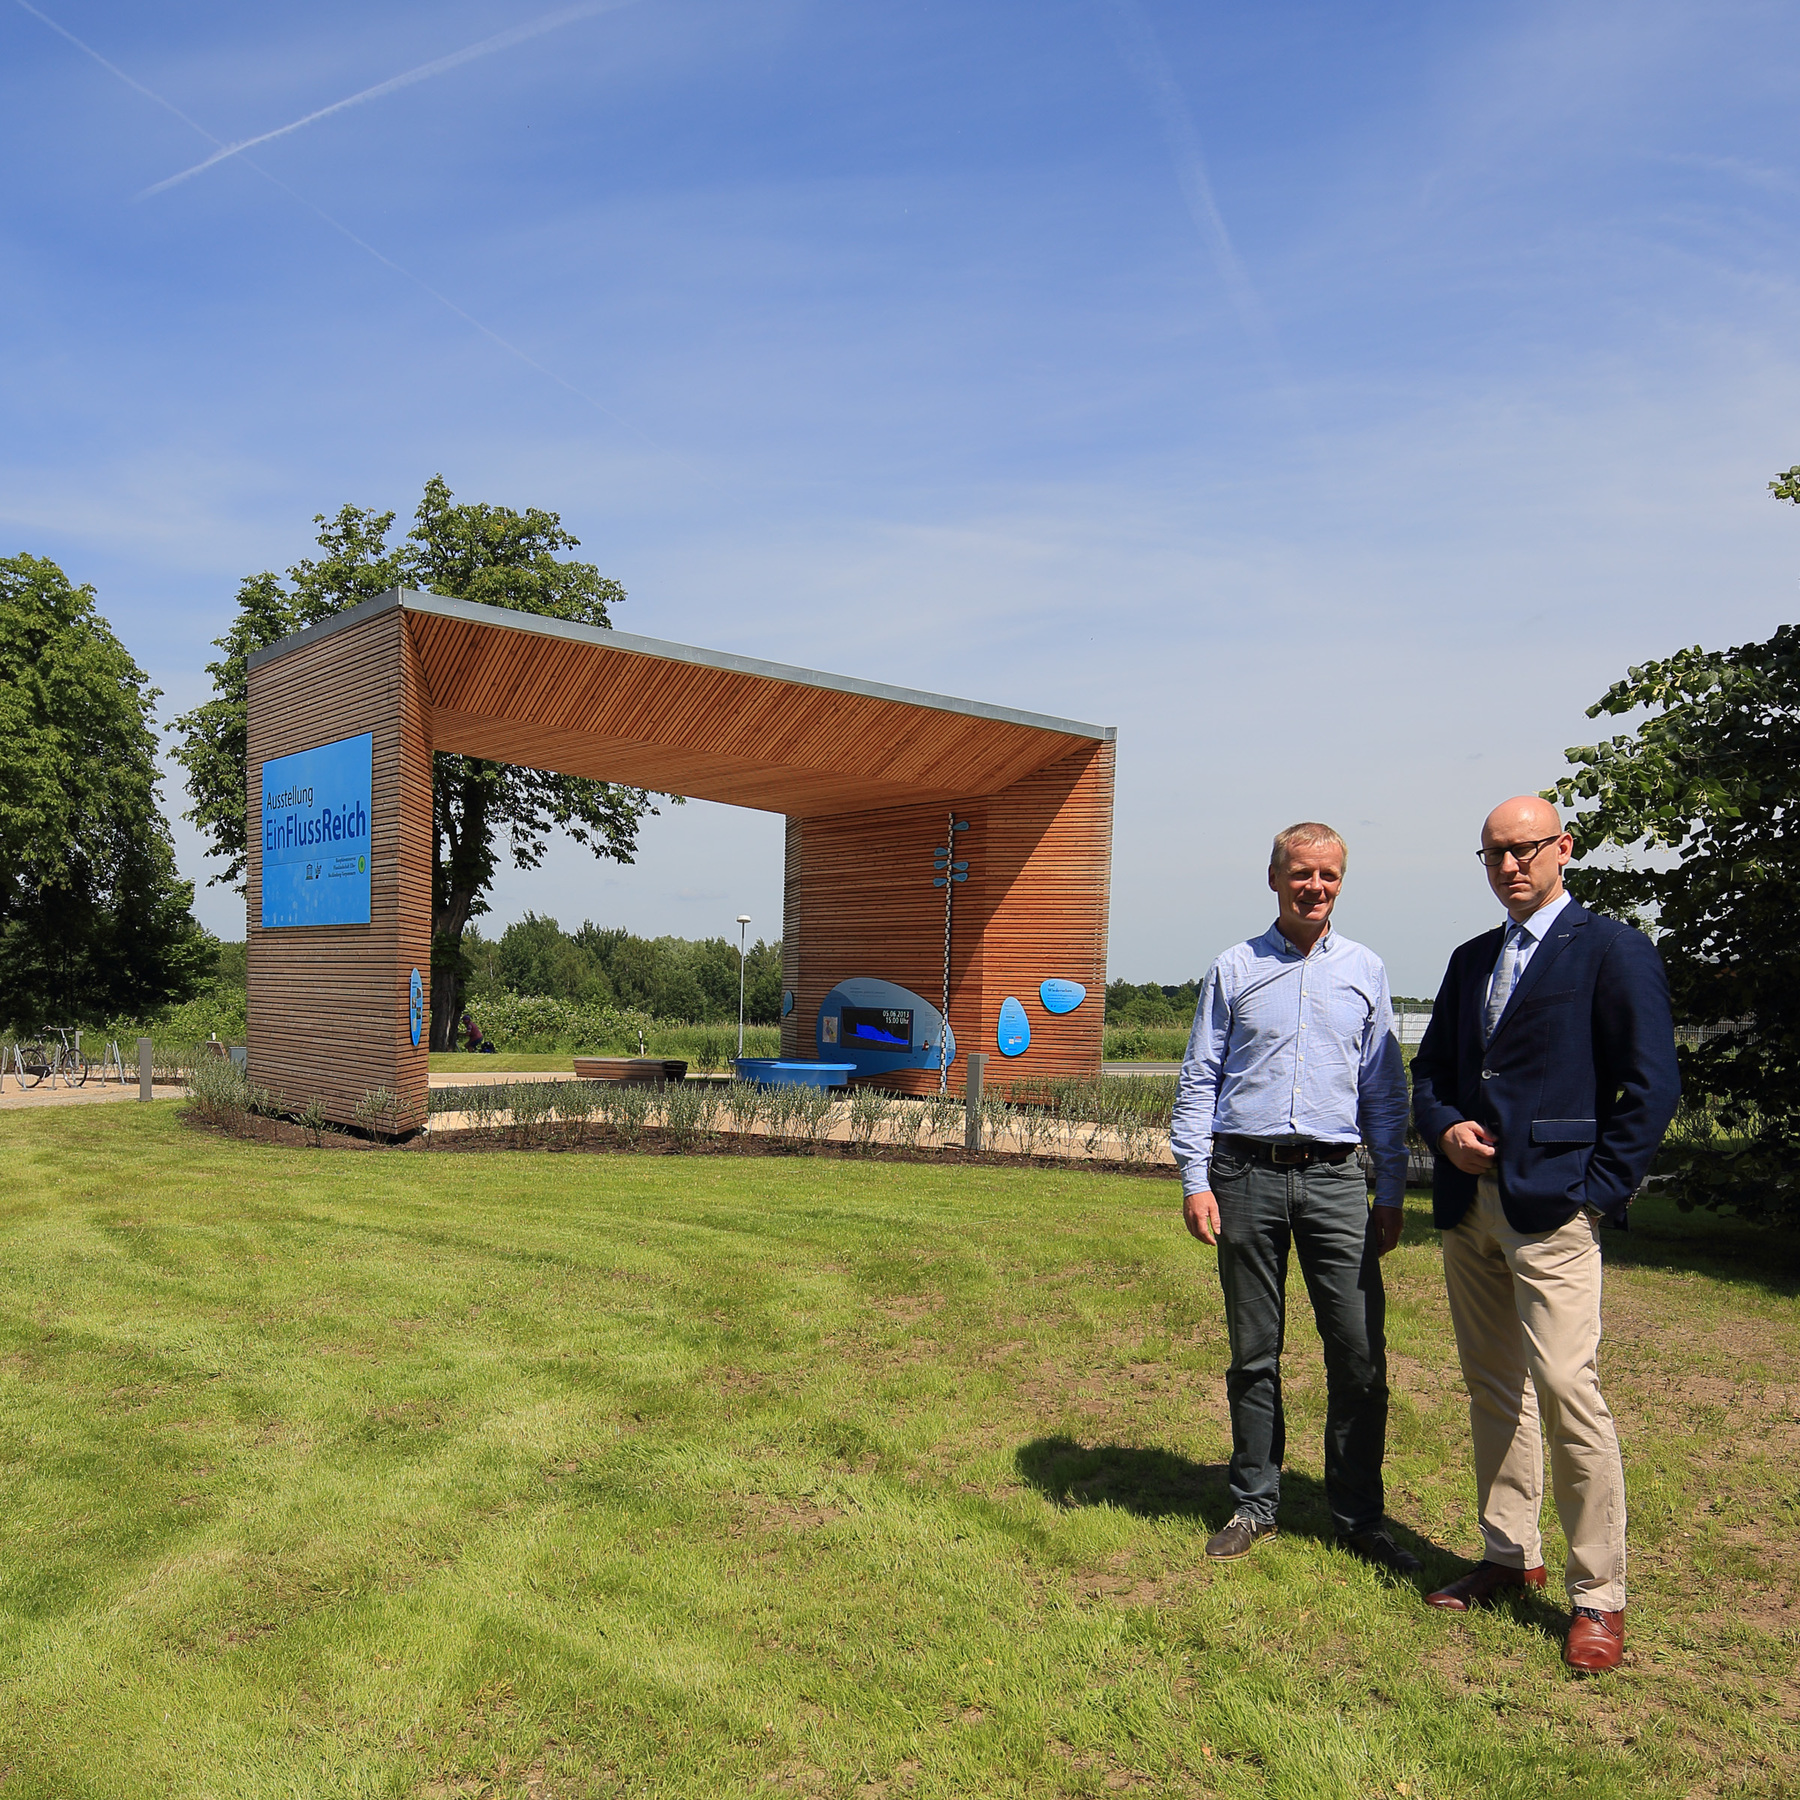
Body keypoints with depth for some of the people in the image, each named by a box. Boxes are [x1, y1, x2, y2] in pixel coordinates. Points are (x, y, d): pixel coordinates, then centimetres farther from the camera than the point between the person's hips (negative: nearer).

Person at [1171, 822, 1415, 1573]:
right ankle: (1254, 1505, 22)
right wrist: (1195, 1180, -3)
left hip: (1334, 1178, 1)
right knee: (1253, 1352, 8)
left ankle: (1359, 1517, 14)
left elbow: (1385, 1091, 12)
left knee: (1360, 1351, -2)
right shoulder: (1233, 970, 6)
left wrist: (1391, 1193, 8)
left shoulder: (1365, 971, 11)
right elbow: (1198, 1083, 6)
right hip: (1247, 1174, -1)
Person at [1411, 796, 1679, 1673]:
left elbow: (1652, 1085, -8)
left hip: (1550, 1207, -6)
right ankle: (1508, 1555, 27)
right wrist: (1447, 1129, 0)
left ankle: (1599, 1598, 6)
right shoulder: (1471, 960, 16)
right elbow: (1429, 1070, 20)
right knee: (1493, 1391, 14)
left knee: (1566, 1393, -9)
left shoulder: (1613, 950, -4)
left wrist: (1598, 1191, -11)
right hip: (1469, 1205, 7)